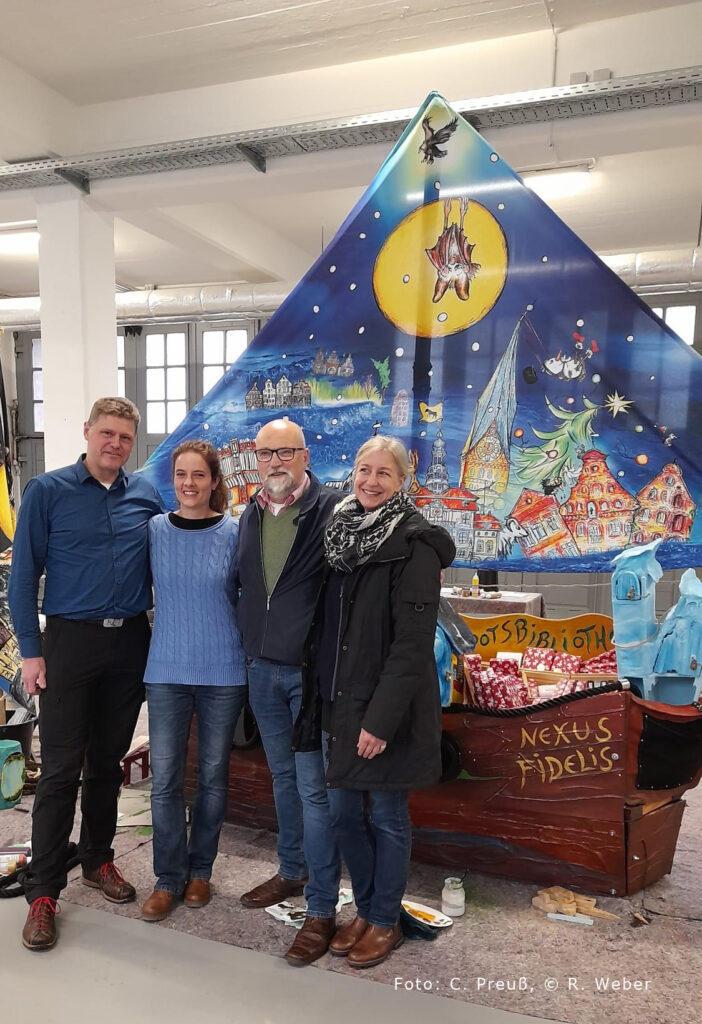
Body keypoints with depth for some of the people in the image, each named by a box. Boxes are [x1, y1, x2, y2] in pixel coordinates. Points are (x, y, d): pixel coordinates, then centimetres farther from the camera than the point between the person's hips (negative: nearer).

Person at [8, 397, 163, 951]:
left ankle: (98, 858, 33)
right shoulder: (48, 491, -4)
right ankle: (44, 891, 16)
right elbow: (24, 573, -4)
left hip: (131, 642, 3)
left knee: (109, 760, 15)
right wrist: (30, 650, -7)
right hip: (71, 640, -3)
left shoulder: (146, 495, 5)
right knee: (61, 768, 1)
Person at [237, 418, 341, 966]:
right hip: (262, 668, 6)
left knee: (314, 788, 0)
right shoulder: (251, 517, 7)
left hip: (311, 669, -6)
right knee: (283, 777, 20)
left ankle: (322, 908, 15)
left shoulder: (332, 509, -14)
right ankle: (292, 872, 39)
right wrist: (250, 649, 15)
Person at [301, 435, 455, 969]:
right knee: (344, 811, 15)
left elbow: (413, 642, -18)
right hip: (342, 702, 7)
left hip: (387, 708, -6)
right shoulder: (343, 534, 7)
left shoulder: (415, 543, -14)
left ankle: (385, 921, 31)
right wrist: (321, 691, 11)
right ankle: (365, 908, 37)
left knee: (388, 815, 10)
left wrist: (382, 718, -20)